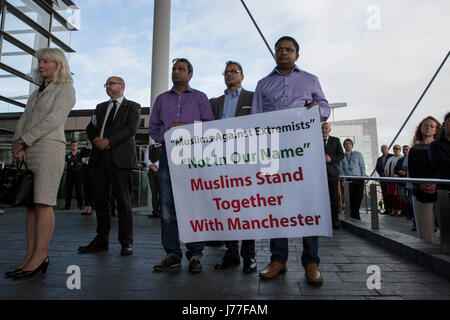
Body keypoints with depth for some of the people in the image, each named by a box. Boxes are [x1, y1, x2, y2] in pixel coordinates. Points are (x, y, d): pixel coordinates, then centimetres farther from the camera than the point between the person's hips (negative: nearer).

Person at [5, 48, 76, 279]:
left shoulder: (65, 90, 3)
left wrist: (23, 140, -9)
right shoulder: (36, 93, 26)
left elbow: (53, 119, -10)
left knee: (43, 203, -10)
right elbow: (24, 120, 16)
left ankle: (40, 257, -6)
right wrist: (18, 145, -1)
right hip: (29, 152, 7)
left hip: (49, 148, -7)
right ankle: (30, 256, 7)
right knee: (31, 204, 3)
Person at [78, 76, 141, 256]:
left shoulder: (132, 107, 8)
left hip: (120, 157, -5)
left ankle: (126, 242, 3)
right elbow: (90, 127, 19)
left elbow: (131, 128, -7)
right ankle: (101, 240, 15)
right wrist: (96, 140, -3)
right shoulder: (101, 107, 25)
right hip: (99, 157, 6)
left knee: (123, 201, -4)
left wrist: (109, 141, -15)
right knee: (100, 200, 6)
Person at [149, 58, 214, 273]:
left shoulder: (200, 98, 15)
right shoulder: (162, 99, 23)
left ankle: (195, 255, 3)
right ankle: (172, 254, 7)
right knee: (167, 206, -1)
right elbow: (153, 128, 16)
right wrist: (166, 131, -3)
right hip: (168, 153, 3)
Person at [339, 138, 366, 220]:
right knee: (351, 198, -4)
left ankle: (354, 214, 11)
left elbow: (362, 166, 8)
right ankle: (355, 214, 7)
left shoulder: (358, 154, 12)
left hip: (358, 179, 0)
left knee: (359, 197, -3)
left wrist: (363, 177, -3)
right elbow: (340, 169, 7)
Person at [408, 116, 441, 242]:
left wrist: (436, 184, -16)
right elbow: (411, 171, 6)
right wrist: (420, 185, -12)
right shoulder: (414, 149, 12)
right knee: (424, 232, 2)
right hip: (420, 194, 1)